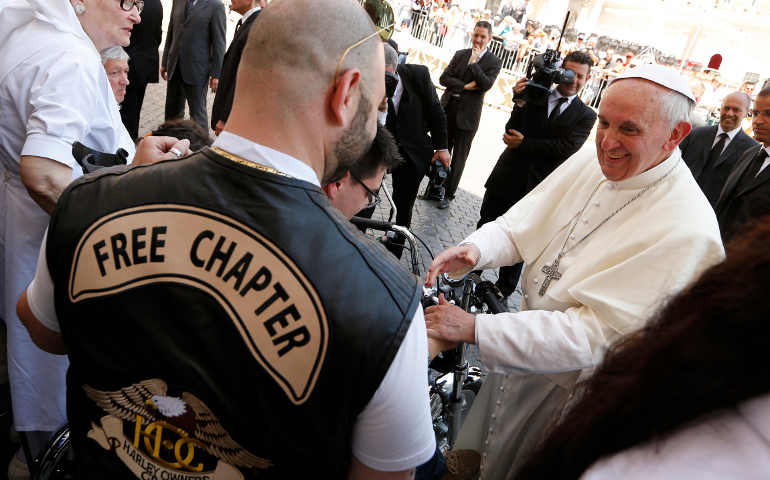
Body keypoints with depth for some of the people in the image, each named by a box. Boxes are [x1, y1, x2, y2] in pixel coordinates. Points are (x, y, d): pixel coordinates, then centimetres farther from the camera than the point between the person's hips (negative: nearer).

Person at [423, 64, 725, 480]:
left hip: (569, 387, -6)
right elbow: (521, 224, -5)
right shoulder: (594, 159, -10)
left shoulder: (686, 231, -32)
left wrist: (473, 329, -36)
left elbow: (593, 336, -33)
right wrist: (474, 250, -27)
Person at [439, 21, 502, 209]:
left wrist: (474, 62, -13)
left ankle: (448, 194, 15)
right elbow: (443, 78, 1)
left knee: (459, 157, 4)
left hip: (467, 115, -3)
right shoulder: (460, 54, 10)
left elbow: (486, 84, -15)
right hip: (447, 109, 3)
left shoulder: (494, 62, -1)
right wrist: (464, 86, -12)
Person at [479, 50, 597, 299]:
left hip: (535, 190, -1)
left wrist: (524, 143, -14)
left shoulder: (586, 116, 2)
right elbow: (512, 131, -6)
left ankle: (503, 290, 28)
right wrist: (521, 101, -21)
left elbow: (566, 148, -12)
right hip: (506, 179, 1)